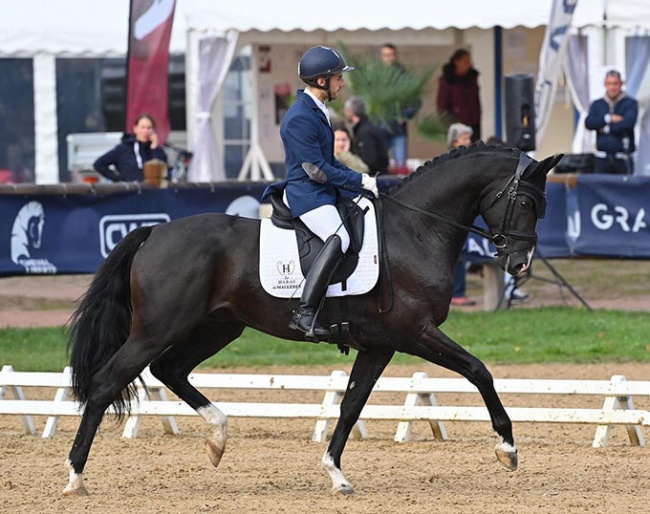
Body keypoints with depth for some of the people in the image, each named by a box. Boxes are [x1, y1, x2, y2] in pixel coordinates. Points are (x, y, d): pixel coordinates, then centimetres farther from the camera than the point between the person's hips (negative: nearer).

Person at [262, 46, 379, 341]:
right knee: (338, 238, -31)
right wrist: (360, 181, -13)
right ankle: (305, 313, -38)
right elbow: (317, 170, -20)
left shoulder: (317, 111, 14)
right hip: (306, 195, -11)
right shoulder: (300, 118, -18)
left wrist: (359, 178, 9)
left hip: (324, 194, 11)